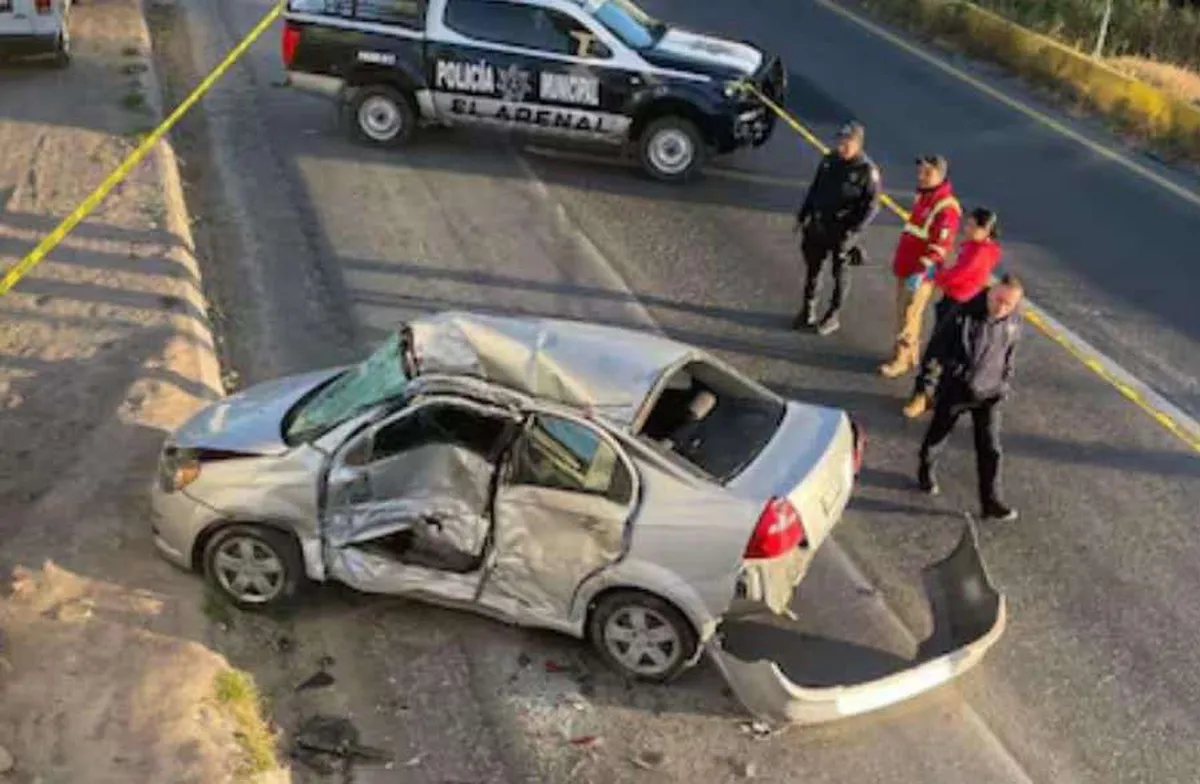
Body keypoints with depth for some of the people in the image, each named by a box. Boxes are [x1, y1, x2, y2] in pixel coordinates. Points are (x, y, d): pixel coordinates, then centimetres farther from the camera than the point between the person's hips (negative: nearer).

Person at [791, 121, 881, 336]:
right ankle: (808, 312, 29)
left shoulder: (867, 170, -16)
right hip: (818, 226, 5)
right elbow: (814, 188, 12)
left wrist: (853, 231, -22)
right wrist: (803, 215, 11)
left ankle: (832, 317, 26)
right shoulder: (829, 160, 0)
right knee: (812, 269, 14)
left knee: (840, 274, 11)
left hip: (843, 232, -5)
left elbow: (871, 206, -15)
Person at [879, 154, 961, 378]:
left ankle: (901, 360, 7)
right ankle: (911, 354, 29)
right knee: (903, 313, 16)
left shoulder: (946, 207, -19)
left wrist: (921, 270, -29)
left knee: (908, 316, -3)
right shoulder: (922, 197, 11)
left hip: (921, 273, -9)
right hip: (905, 267, 9)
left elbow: (940, 245, -24)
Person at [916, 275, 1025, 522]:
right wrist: (929, 383, -9)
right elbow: (936, 347, -13)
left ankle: (991, 502, 9)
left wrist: (1006, 383, 14)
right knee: (937, 435, 18)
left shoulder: (1014, 322, -8)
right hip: (954, 390, -2)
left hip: (988, 394, 2)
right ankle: (926, 472, 45)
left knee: (990, 448, 1)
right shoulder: (963, 316, -22)